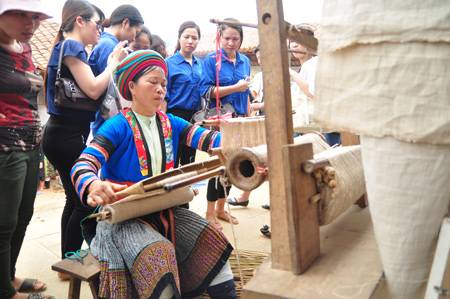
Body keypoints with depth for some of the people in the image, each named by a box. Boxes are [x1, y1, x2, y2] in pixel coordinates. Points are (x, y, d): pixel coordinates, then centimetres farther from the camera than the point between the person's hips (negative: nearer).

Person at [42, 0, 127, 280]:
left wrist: (114, 63, 8)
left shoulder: (69, 47, 18)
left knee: (75, 199, 16)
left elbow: (85, 89, 15)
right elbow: (93, 89, -22)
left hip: (64, 134, 10)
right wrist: (113, 62, -9)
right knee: (85, 200, -1)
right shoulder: (71, 46, -12)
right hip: (67, 135, -10)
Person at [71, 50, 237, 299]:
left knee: (211, 239, -8)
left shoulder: (170, 123, 7)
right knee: (158, 256, -30)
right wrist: (93, 187, -45)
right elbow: (83, 166, -21)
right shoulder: (118, 126, -10)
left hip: (164, 209, 6)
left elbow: (206, 138, -5)